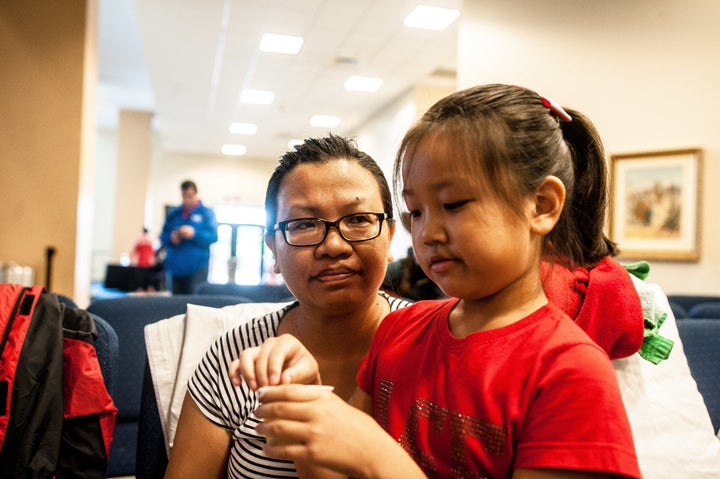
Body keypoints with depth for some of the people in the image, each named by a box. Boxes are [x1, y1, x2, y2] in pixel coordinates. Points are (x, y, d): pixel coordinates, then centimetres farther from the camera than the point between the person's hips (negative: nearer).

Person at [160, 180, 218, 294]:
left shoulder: (207, 213, 1)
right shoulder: (173, 213, 12)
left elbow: (213, 236, -7)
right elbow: (163, 236, 12)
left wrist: (194, 234, -22)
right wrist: (171, 237, -10)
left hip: (197, 267, -4)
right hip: (175, 267, 4)